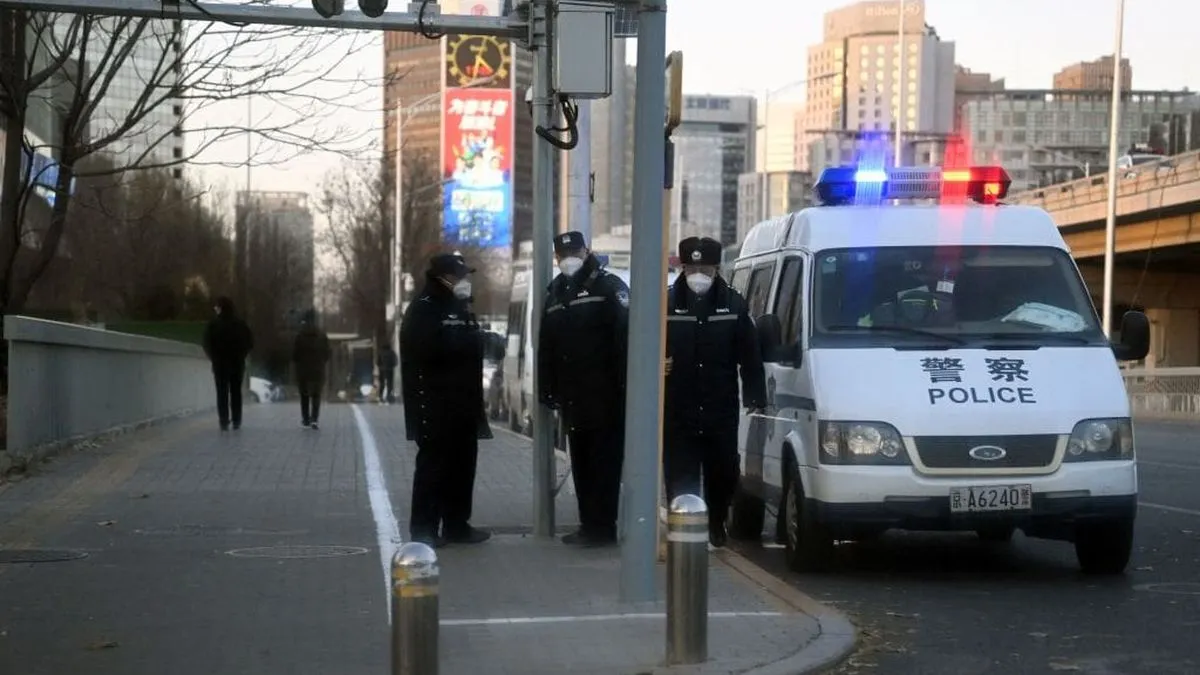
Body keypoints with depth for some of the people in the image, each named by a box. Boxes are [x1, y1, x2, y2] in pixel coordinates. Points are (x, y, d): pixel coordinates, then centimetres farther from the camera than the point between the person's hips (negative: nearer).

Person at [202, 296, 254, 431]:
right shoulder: (240, 323, 1)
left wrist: (213, 358, 5)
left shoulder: (213, 324, -7)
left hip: (220, 363, -2)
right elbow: (250, 342, 3)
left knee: (222, 393, 2)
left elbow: (207, 344, -9)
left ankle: (224, 422, -4)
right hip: (238, 363, 2)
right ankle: (236, 422, 6)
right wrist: (242, 355, 11)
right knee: (236, 392, 8)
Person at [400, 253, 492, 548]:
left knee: (463, 466, 9)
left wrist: (477, 406, 15)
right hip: (436, 408, -8)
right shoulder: (422, 312, -8)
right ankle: (424, 529, -3)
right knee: (433, 466, -6)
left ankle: (457, 525, 17)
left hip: (464, 407, 8)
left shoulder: (463, 312, 18)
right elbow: (415, 361, -17)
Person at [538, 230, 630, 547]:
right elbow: (546, 346, 20)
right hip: (571, 396, 7)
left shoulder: (609, 286, -4)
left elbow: (625, 337, -13)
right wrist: (547, 388, 14)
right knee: (580, 462, 11)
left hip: (604, 394, -7)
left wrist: (623, 384, -19)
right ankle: (588, 524, 18)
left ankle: (602, 526, -3)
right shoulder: (555, 292, 18)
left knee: (604, 461, -5)